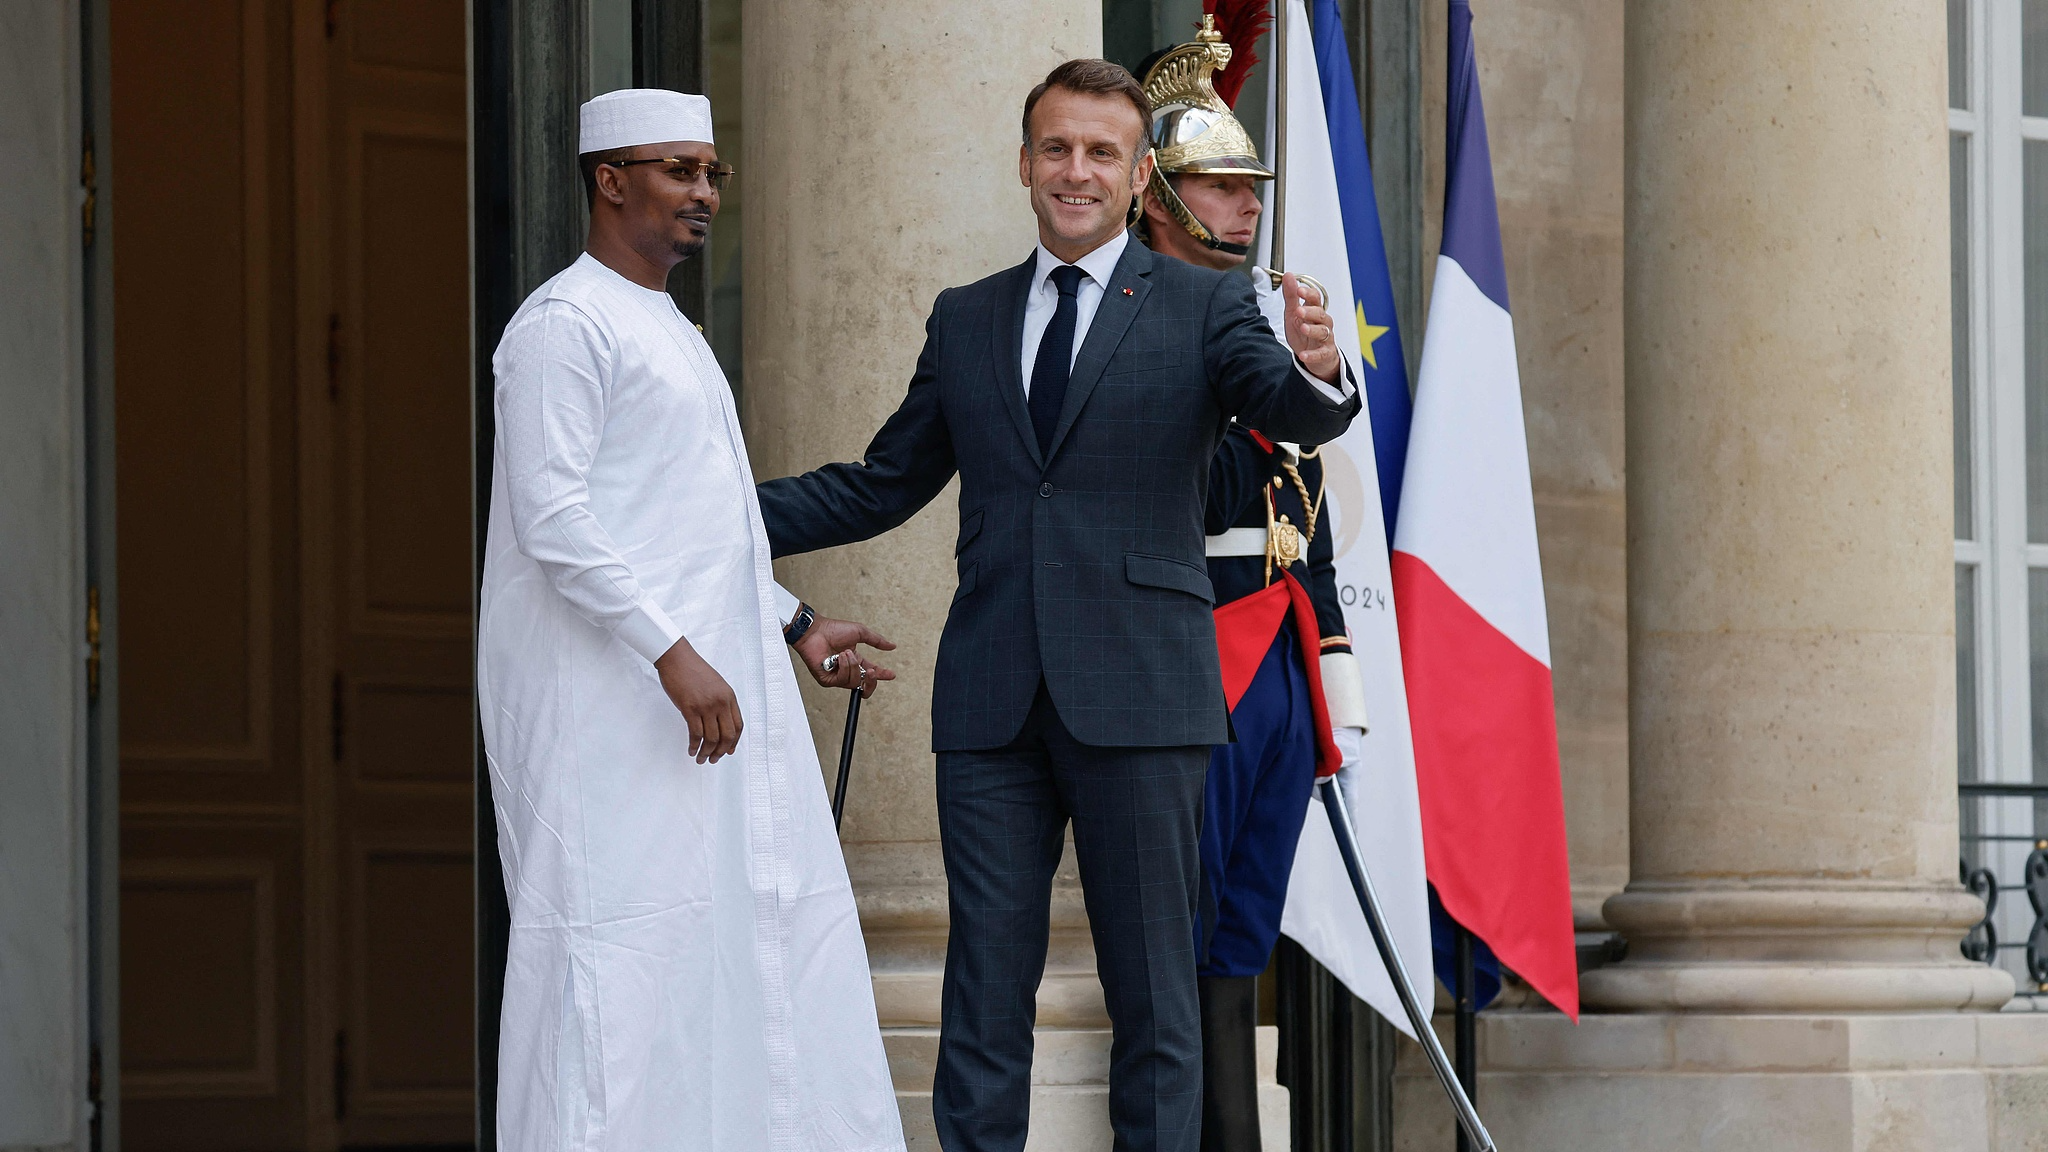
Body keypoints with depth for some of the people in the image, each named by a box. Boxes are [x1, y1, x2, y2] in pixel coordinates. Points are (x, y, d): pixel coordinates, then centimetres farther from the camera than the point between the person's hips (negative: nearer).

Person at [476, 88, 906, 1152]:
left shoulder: (666, 331, 21)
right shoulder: (566, 323, -10)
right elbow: (554, 517, -19)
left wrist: (795, 626, 21)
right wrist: (674, 654, -23)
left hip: (715, 684, 10)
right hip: (609, 699, -10)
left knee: (760, 924, 7)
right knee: (622, 940, -10)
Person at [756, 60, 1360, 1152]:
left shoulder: (1204, 306, 5)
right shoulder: (964, 321, 16)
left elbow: (1290, 411, -12)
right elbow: (879, 487, 19)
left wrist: (1315, 374, -36)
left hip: (1135, 695, -3)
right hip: (992, 700, 3)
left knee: (1153, 994, 1)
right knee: (983, 996, 3)